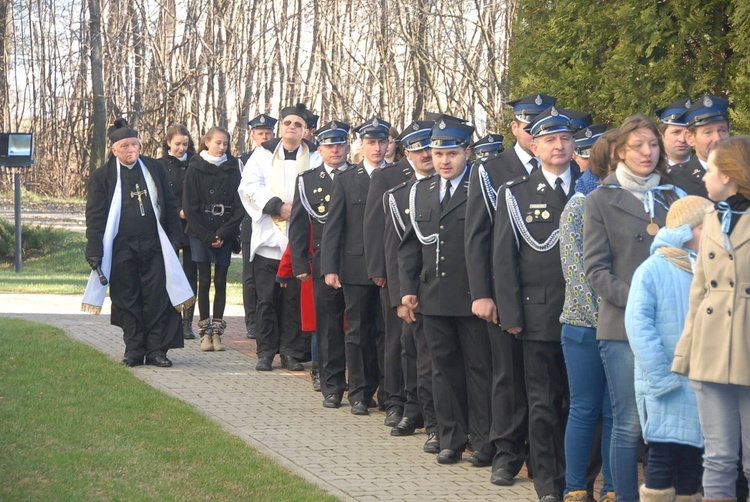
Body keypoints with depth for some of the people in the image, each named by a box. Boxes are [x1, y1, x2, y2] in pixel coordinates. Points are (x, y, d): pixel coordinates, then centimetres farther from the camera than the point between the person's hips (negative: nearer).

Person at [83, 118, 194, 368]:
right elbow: (95, 216, 1)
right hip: (122, 250, -1)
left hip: (154, 246, 1)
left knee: (157, 299, -2)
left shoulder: (155, 169, 9)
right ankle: (134, 351, 9)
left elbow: (170, 206, 12)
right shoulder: (102, 176, 2)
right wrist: (94, 251, -7)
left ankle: (156, 349, 4)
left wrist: (174, 239, 5)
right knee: (128, 301, 2)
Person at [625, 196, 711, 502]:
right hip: (666, 392, -5)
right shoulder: (653, 270, -7)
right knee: (664, 459, -6)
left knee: (691, 462, 10)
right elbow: (638, 326, -11)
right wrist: (662, 377, -16)